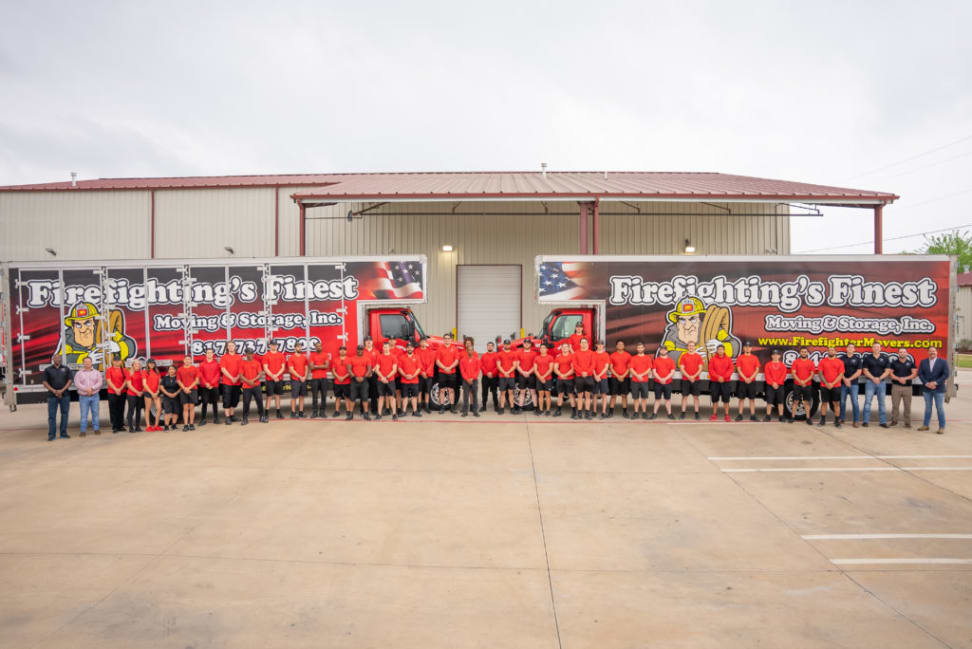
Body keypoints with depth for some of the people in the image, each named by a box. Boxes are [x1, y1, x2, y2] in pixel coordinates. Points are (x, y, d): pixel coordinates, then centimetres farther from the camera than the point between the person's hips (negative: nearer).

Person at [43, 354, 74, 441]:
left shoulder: (66, 369, 7)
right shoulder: (48, 369, 5)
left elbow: (70, 380, 2)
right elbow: (45, 382, 2)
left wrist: (62, 390, -10)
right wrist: (54, 391, -11)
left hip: (65, 395, 1)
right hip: (52, 395, -1)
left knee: (65, 414, 3)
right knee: (51, 415, -2)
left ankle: (63, 433, 10)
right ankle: (51, 435, 1)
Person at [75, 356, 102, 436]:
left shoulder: (96, 372, 9)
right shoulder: (79, 373, 6)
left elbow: (99, 383, -1)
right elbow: (77, 384, -6)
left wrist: (92, 388, -18)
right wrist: (86, 389, -18)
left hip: (94, 396, 1)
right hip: (83, 397, -1)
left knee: (96, 413, 3)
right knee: (84, 414, -2)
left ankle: (96, 429, 11)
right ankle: (83, 430, 3)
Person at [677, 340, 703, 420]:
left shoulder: (698, 356, 5)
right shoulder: (683, 356, 3)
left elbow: (700, 368, 1)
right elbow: (682, 368, -1)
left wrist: (694, 376, -13)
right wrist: (689, 377, -12)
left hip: (696, 380, 1)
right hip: (685, 380, 0)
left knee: (696, 396, 4)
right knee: (684, 396, 1)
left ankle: (696, 413, 10)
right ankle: (683, 413, 7)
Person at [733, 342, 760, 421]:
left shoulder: (754, 357, 7)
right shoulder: (740, 357, 3)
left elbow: (757, 369, 3)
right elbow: (738, 369, -2)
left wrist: (751, 378, -9)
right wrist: (745, 378, -12)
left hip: (752, 381, 1)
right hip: (742, 381, -1)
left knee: (752, 398, 3)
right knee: (741, 398, 2)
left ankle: (752, 415, 7)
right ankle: (740, 415, 7)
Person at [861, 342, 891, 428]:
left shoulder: (884, 358, 7)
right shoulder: (867, 358, 4)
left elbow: (887, 371, 2)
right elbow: (865, 370, 0)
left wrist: (879, 378, -12)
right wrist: (873, 378, -13)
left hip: (882, 382, 2)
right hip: (870, 382, -2)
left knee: (881, 402, 6)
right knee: (867, 401, -4)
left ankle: (883, 421, 11)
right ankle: (865, 421, -1)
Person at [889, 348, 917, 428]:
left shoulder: (910, 363, 8)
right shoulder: (894, 362, 6)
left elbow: (914, 374, 2)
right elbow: (891, 373, 2)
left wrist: (905, 378, -13)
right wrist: (899, 379, -13)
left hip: (907, 386, 1)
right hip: (896, 386, -1)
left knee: (907, 406, 1)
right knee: (895, 405, 0)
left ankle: (907, 422, 8)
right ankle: (894, 420, 9)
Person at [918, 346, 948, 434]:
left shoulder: (943, 362, 0)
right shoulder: (923, 362, 7)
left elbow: (946, 374, -7)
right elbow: (920, 374, 2)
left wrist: (935, 383, -14)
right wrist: (926, 384, -10)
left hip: (939, 389, -3)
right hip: (926, 389, 3)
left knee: (940, 408, 0)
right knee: (928, 408, 12)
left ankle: (942, 427, 7)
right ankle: (925, 425, 18)